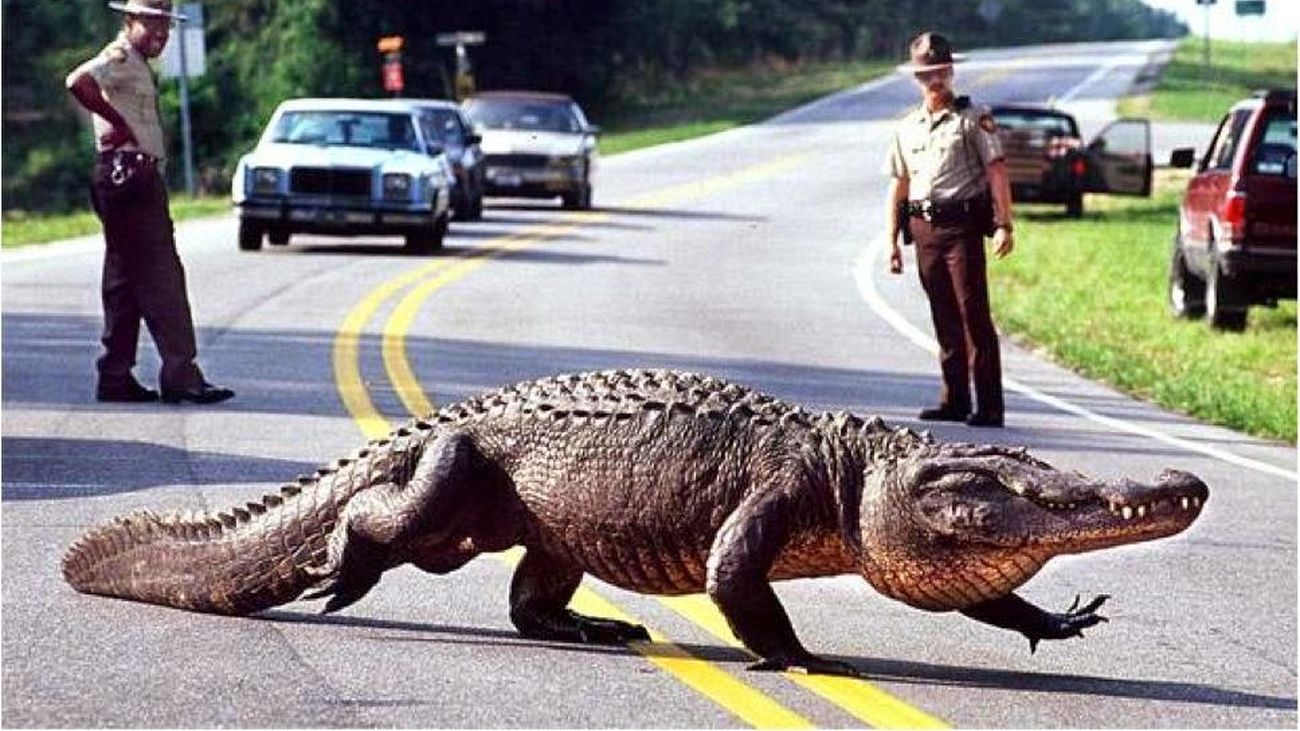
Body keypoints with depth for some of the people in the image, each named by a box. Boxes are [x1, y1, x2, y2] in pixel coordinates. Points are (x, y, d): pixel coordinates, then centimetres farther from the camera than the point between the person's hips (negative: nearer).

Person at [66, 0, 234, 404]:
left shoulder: (136, 66, 21)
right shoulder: (120, 58, -10)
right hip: (128, 173, -11)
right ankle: (180, 373, -14)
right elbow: (78, 82, -29)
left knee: (125, 280, 11)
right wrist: (118, 123, -20)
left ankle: (116, 377, 14)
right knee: (162, 275, -12)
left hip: (139, 178, 11)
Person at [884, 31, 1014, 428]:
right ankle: (954, 401, 15)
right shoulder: (907, 127, 15)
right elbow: (898, 184, 17)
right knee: (944, 320, 9)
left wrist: (1004, 224, -15)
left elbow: (997, 171, -5)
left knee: (974, 315, -9)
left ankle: (989, 406, -9)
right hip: (924, 230, 5)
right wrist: (892, 242, 12)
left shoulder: (973, 118, 0)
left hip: (962, 227, -5)